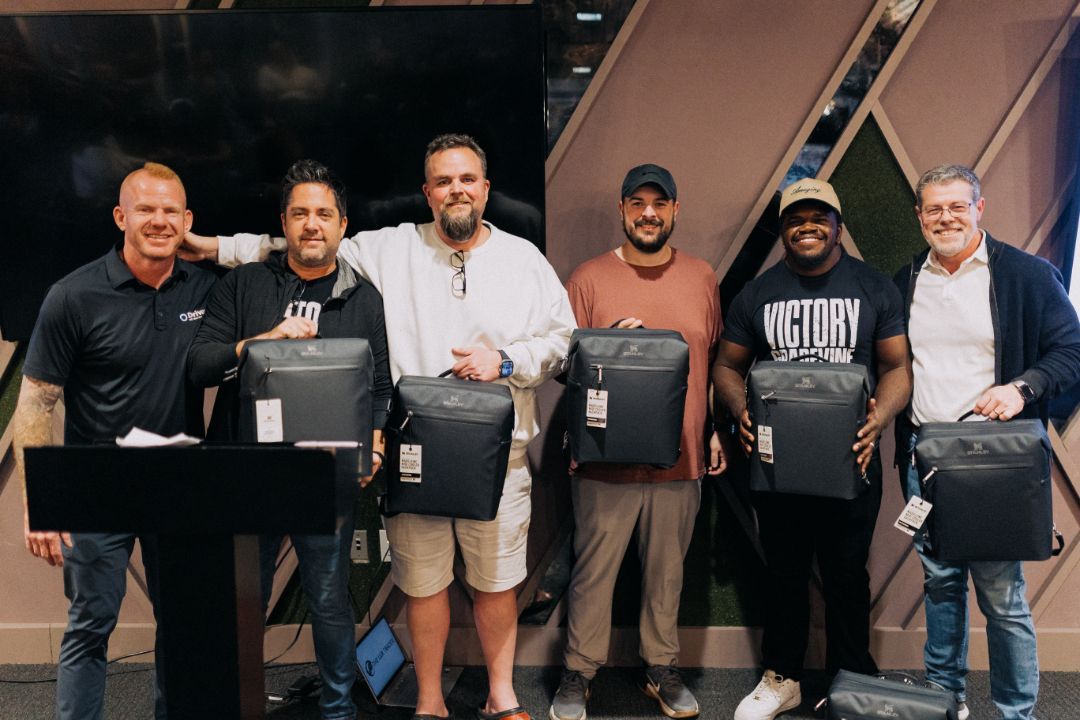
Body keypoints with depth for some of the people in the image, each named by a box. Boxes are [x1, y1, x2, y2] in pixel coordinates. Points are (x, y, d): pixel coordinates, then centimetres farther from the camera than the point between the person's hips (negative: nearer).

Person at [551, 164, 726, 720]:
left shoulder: (702, 277, 8)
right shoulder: (589, 278, -1)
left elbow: (716, 359, 15)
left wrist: (716, 431, 11)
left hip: (681, 457, 2)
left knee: (667, 569, 13)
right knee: (593, 569, 6)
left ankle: (662, 668, 31)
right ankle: (578, 673, 22)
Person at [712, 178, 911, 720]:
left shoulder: (874, 288, 1)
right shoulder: (757, 293, 5)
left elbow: (896, 366, 2)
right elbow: (727, 366, 8)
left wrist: (879, 418, -17)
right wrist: (741, 412, -12)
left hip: (850, 458, -1)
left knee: (846, 574, 9)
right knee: (784, 572, 13)